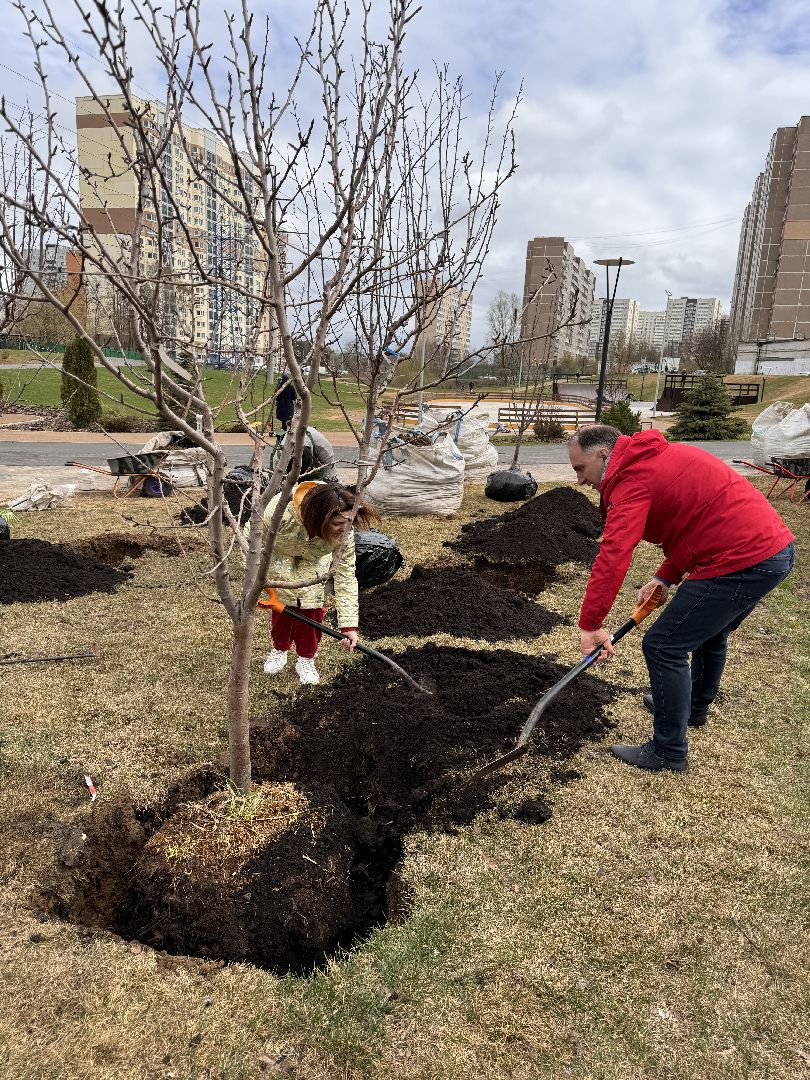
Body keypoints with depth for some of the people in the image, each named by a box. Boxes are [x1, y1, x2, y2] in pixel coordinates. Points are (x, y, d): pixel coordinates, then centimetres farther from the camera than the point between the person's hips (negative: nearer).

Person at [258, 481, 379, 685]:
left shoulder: (344, 534, -38)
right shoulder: (281, 511, -47)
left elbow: (346, 576, -30)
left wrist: (349, 625, -31)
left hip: (313, 557, 1)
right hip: (280, 552, -1)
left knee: (311, 603, -7)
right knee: (282, 600, -1)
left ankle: (306, 659, 14)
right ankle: (279, 650, 26)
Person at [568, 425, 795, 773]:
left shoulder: (633, 479, -14)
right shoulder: (660, 457, 16)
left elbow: (612, 558, -26)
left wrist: (589, 625, -24)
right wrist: (665, 577, 15)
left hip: (743, 561, -10)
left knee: (663, 647, -2)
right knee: (709, 634, 30)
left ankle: (670, 753, 11)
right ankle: (695, 706, 53)